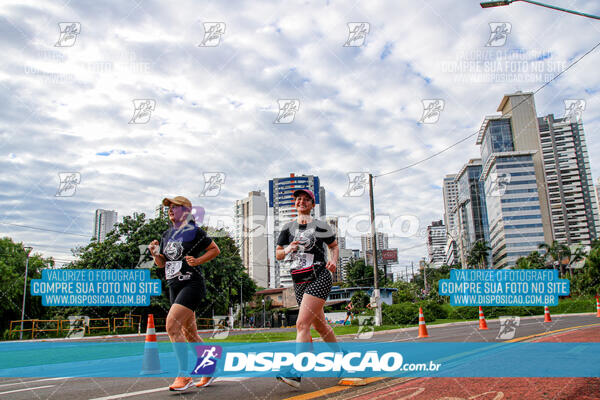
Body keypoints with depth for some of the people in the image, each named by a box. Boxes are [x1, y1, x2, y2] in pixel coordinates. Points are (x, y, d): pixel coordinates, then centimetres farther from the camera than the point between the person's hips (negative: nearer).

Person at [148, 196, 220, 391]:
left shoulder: (194, 231, -6)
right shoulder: (167, 234, 14)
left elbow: (215, 249, 2)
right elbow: (161, 263, 18)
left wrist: (198, 261, -12)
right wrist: (155, 253, -2)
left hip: (192, 284, -8)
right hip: (174, 287, 8)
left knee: (172, 325, -20)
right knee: (190, 334, 12)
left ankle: (184, 375, -13)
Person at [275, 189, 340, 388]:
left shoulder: (320, 226, 2)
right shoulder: (288, 228, 11)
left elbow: (334, 246, 14)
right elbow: (278, 254, 12)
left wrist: (333, 260, -6)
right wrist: (287, 249, -10)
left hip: (319, 277, -5)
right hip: (300, 281, 6)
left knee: (302, 324, -17)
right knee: (320, 325, 15)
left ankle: (295, 373, -19)